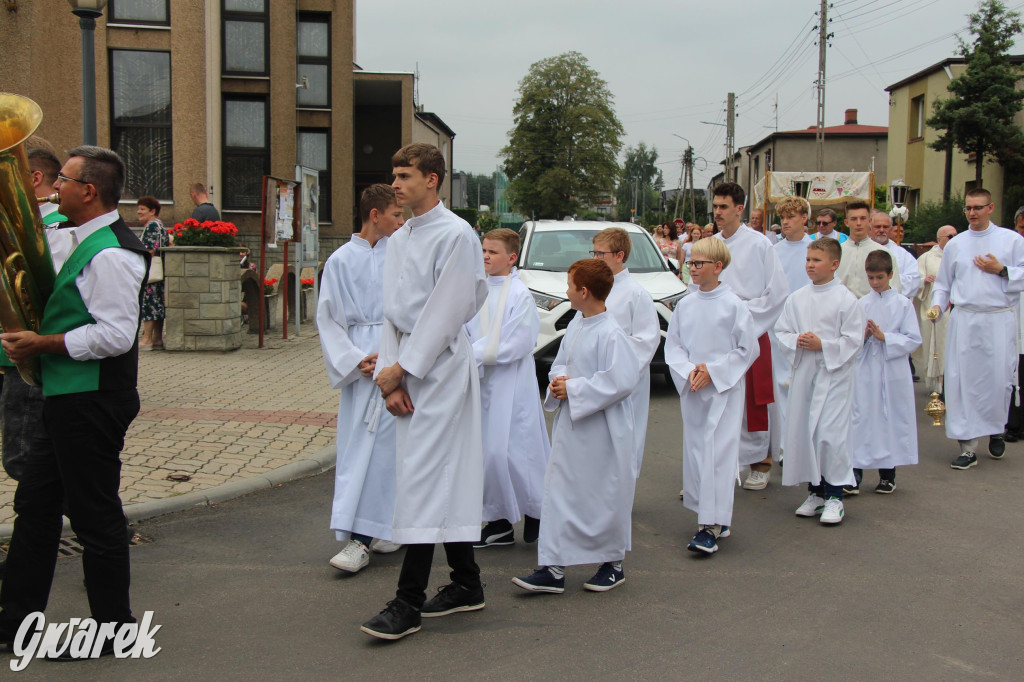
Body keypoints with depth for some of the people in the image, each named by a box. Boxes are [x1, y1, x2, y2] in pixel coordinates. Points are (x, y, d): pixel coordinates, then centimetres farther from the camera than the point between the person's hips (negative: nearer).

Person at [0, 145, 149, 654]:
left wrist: (43, 344, -19)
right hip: (65, 400, 11)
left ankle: (112, 628, 16)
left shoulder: (111, 254, -20)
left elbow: (116, 335, -27)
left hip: (92, 402, -11)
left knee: (94, 515, 1)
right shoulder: (71, 241, 13)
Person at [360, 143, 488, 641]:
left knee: (424, 478, -9)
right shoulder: (398, 240, 15)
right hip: (407, 370, 8)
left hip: (441, 370, -8)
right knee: (446, 478, 13)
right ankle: (467, 584, 23)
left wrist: (402, 368, -12)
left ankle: (408, 603, -5)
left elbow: (446, 312, -14)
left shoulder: (455, 235, -9)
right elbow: (392, 312, 12)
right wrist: (390, 378, 1)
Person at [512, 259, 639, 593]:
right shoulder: (575, 326, 8)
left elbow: (620, 382, -23)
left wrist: (573, 389, -18)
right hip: (569, 425, 8)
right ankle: (553, 568, 10)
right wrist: (558, 381, -3)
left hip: (601, 431, -8)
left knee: (604, 497, 6)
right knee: (559, 491, 5)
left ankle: (613, 564, 24)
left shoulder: (611, 334, -18)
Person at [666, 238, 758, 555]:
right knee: (695, 451, 9)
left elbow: (748, 348, -6)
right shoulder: (685, 305, 6)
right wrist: (688, 371, -9)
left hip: (724, 389, -5)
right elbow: (672, 344, 9)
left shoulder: (733, 305, -8)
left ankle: (711, 526, -9)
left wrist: (713, 371, -13)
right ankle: (715, 518, 21)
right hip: (691, 390, 5)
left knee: (718, 453, -9)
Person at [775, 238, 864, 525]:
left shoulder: (846, 299, -5)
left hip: (834, 374, -5)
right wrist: (796, 341, -9)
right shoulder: (797, 298, 8)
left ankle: (834, 496, 1)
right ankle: (815, 492, 20)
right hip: (803, 372, 5)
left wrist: (822, 345, -16)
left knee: (830, 433, -10)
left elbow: (853, 340, -7)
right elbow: (781, 331, 11)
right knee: (802, 432, 6)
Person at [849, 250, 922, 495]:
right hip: (865, 371, 1)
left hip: (893, 372, -1)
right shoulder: (861, 304, 7)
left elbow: (914, 339, -4)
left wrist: (884, 337, -14)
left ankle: (887, 473, 19)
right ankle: (854, 473, 1)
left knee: (892, 419, 6)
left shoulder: (903, 304, 0)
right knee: (860, 419, -2)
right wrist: (863, 335, -12)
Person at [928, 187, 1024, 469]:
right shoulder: (955, 244, 12)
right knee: (963, 380, -2)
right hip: (963, 319, 2)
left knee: (999, 379, 0)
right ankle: (968, 446, 3)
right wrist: (937, 306, 0)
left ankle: (996, 431, 27)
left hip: (999, 319, -2)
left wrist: (1001, 270, -10)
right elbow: (943, 283, 17)